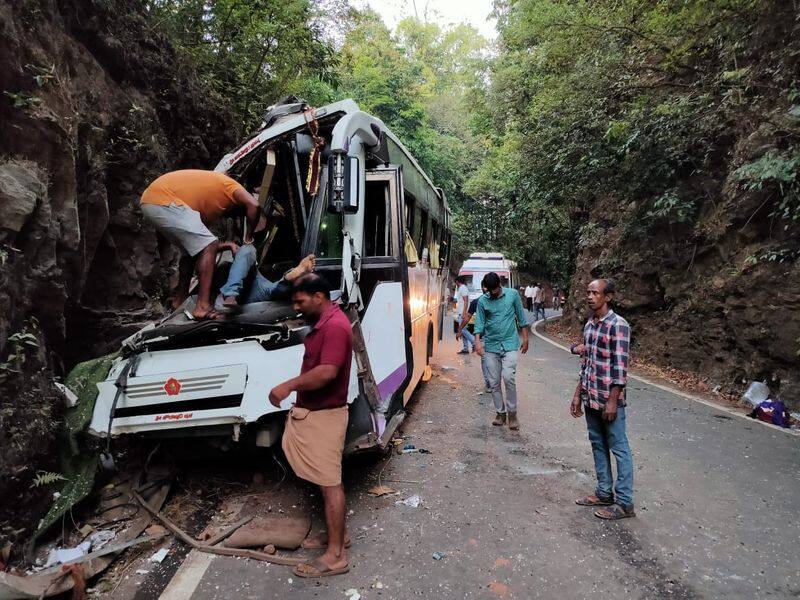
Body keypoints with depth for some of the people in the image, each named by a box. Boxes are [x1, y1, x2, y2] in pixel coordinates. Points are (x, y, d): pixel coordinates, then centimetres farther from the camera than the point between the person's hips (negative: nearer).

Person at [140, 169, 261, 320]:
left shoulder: (212, 205, 28)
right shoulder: (230, 185, 7)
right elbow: (254, 206, -14)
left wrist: (222, 246, 15)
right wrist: (249, 238, -5)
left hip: (149, 202, 10)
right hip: (164, 201, -10)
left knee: (192, 250, 22)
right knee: (209, 247, -11)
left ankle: (180, 298, 30)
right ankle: (203, 306, -19)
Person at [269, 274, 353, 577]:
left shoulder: (335, 326, -21)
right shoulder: (322, 324, 13)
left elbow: (327, 371, -32)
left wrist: (289, 386, -24)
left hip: (324, 416, -10)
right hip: (314, 412, 10)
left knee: (330, 483, -1)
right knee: (327, 480, 19)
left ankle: (335, 556, 10)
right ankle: (337, 534, 34)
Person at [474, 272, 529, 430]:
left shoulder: (512, 294, -1)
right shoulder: (482, 301, 1)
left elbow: (521, 318, 7)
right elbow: (479, 324, 1)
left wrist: (525, 339, 8)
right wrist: (478, 342, -15)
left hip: (510, 344, -2)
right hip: (491, 346, 2)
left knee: (508, 377, -17)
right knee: (494, 382, 4)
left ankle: (512, 412, 0)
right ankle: (500, 412, 21)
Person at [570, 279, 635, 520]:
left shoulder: (618, 325, -15)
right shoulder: (589, 325, 9)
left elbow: (620, 367, -17)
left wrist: (613, 401, -17)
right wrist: (578, 394, 14)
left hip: (608, 399, -8)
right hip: (590, 398, 8)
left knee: (619, 449, 4)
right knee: (598, 445, 17)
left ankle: (624, 503, 14)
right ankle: (604, 492, 30)